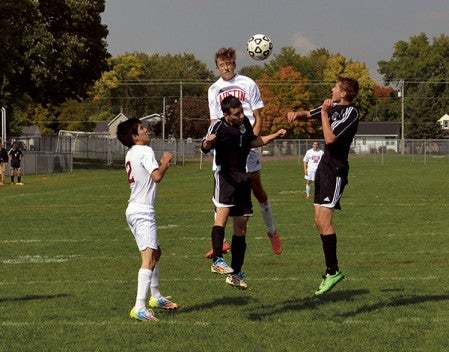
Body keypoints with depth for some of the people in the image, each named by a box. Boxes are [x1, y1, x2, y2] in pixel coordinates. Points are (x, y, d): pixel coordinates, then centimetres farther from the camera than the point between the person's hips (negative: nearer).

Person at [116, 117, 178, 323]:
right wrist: (165, 163, -6)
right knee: (149, 258, -18)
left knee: (156, 252, 25)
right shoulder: (145, 151, -12)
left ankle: (156, 297, 38)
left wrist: (162, 165, 18)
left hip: (135, 210, 11)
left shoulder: (131, 154, 17)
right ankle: (139, 308, -28)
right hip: (143, 211, -11)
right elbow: (157, 177, -22)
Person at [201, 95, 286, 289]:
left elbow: (252, 141, 26)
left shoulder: (245, 122, 8)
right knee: (223, 211, -30)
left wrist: (274, 136, 21)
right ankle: (217, 261, -37)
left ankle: (235, 275, 15)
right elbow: (205, 148, -27)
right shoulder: (218, 127, -13)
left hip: (242, 175, 7)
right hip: (225, 174, -7)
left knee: (241, 225, 8)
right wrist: (207, 142, -49)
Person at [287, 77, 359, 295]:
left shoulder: (351, 113, -13)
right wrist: (296, 114, 3)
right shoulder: (333, 106, 13)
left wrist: (324, 113, -13)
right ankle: (331, 270, 13)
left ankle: (333, 271, -13)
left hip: (336, 170, -9)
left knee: (324, 219, -17)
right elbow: (309, 114, 26)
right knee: (319, 221, 8)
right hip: (324, 167, 9)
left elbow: (330, 138, -21)